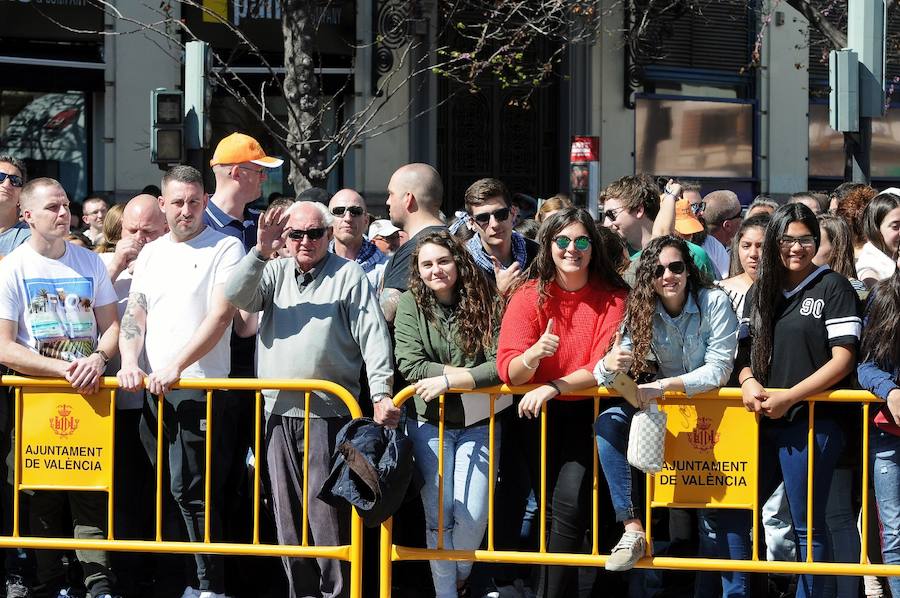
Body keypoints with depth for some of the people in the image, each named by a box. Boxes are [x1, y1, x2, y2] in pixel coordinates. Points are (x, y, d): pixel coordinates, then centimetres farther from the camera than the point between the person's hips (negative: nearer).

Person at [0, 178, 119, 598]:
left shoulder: (89, 262, 9)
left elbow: (111, 325, 13)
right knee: (42, 496, 0)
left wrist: (98, 358, -9)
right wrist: (63, 369, -17)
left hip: (88, 392, 2)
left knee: (91, 493, -4)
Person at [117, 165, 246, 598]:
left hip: (202, 390, -6)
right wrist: (130, 363, -5)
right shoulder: (151, 254, 17)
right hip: (153, 393, 6)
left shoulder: (225, 249, -2)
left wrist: (176, 366, -18)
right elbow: (134, 315, 15)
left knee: (190, 491, -12)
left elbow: (220, 316, -11)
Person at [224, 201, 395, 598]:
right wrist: (262, 251, -13)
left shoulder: (348, 275, 2)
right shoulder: (276, 272, 14)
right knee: (288, 512, 9)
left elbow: (372, 335, -5)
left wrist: (381, 393, -17)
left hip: (328, 414, -5)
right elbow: (236, 297, -2)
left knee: (328, 512, -8)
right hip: (280, 412, 5)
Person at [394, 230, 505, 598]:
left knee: (474, 514, -5)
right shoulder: (411, 305, -2)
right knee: (439, 513, -2)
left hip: (478, 423, 0)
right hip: (429, 423, 0)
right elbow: (410, 365, -12)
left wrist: (448, 381, -20)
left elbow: (500, 364, -13)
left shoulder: (485, 304, -3)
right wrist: (474, 375, -14)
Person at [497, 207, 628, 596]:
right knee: (547, 502, -8)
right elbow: (509, 371, -12)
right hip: (539, 414, 1)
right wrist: (534, 355, -34)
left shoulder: (613, 298, -5)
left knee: (569, 500, -19)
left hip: (588, 410, -1)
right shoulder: (529, 296, -4)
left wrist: (554, 387, -27)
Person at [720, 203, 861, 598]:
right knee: (732, 513, 5)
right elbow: (745, 350, 16)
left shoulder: (833, 288, -2)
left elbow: (842, 360, -9)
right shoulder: (760, 292, 14)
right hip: (762, 419, 6)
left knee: (807, 525, 0)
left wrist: (788, 398, -16)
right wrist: (748, 382, -8)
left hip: (810, 421, -6)